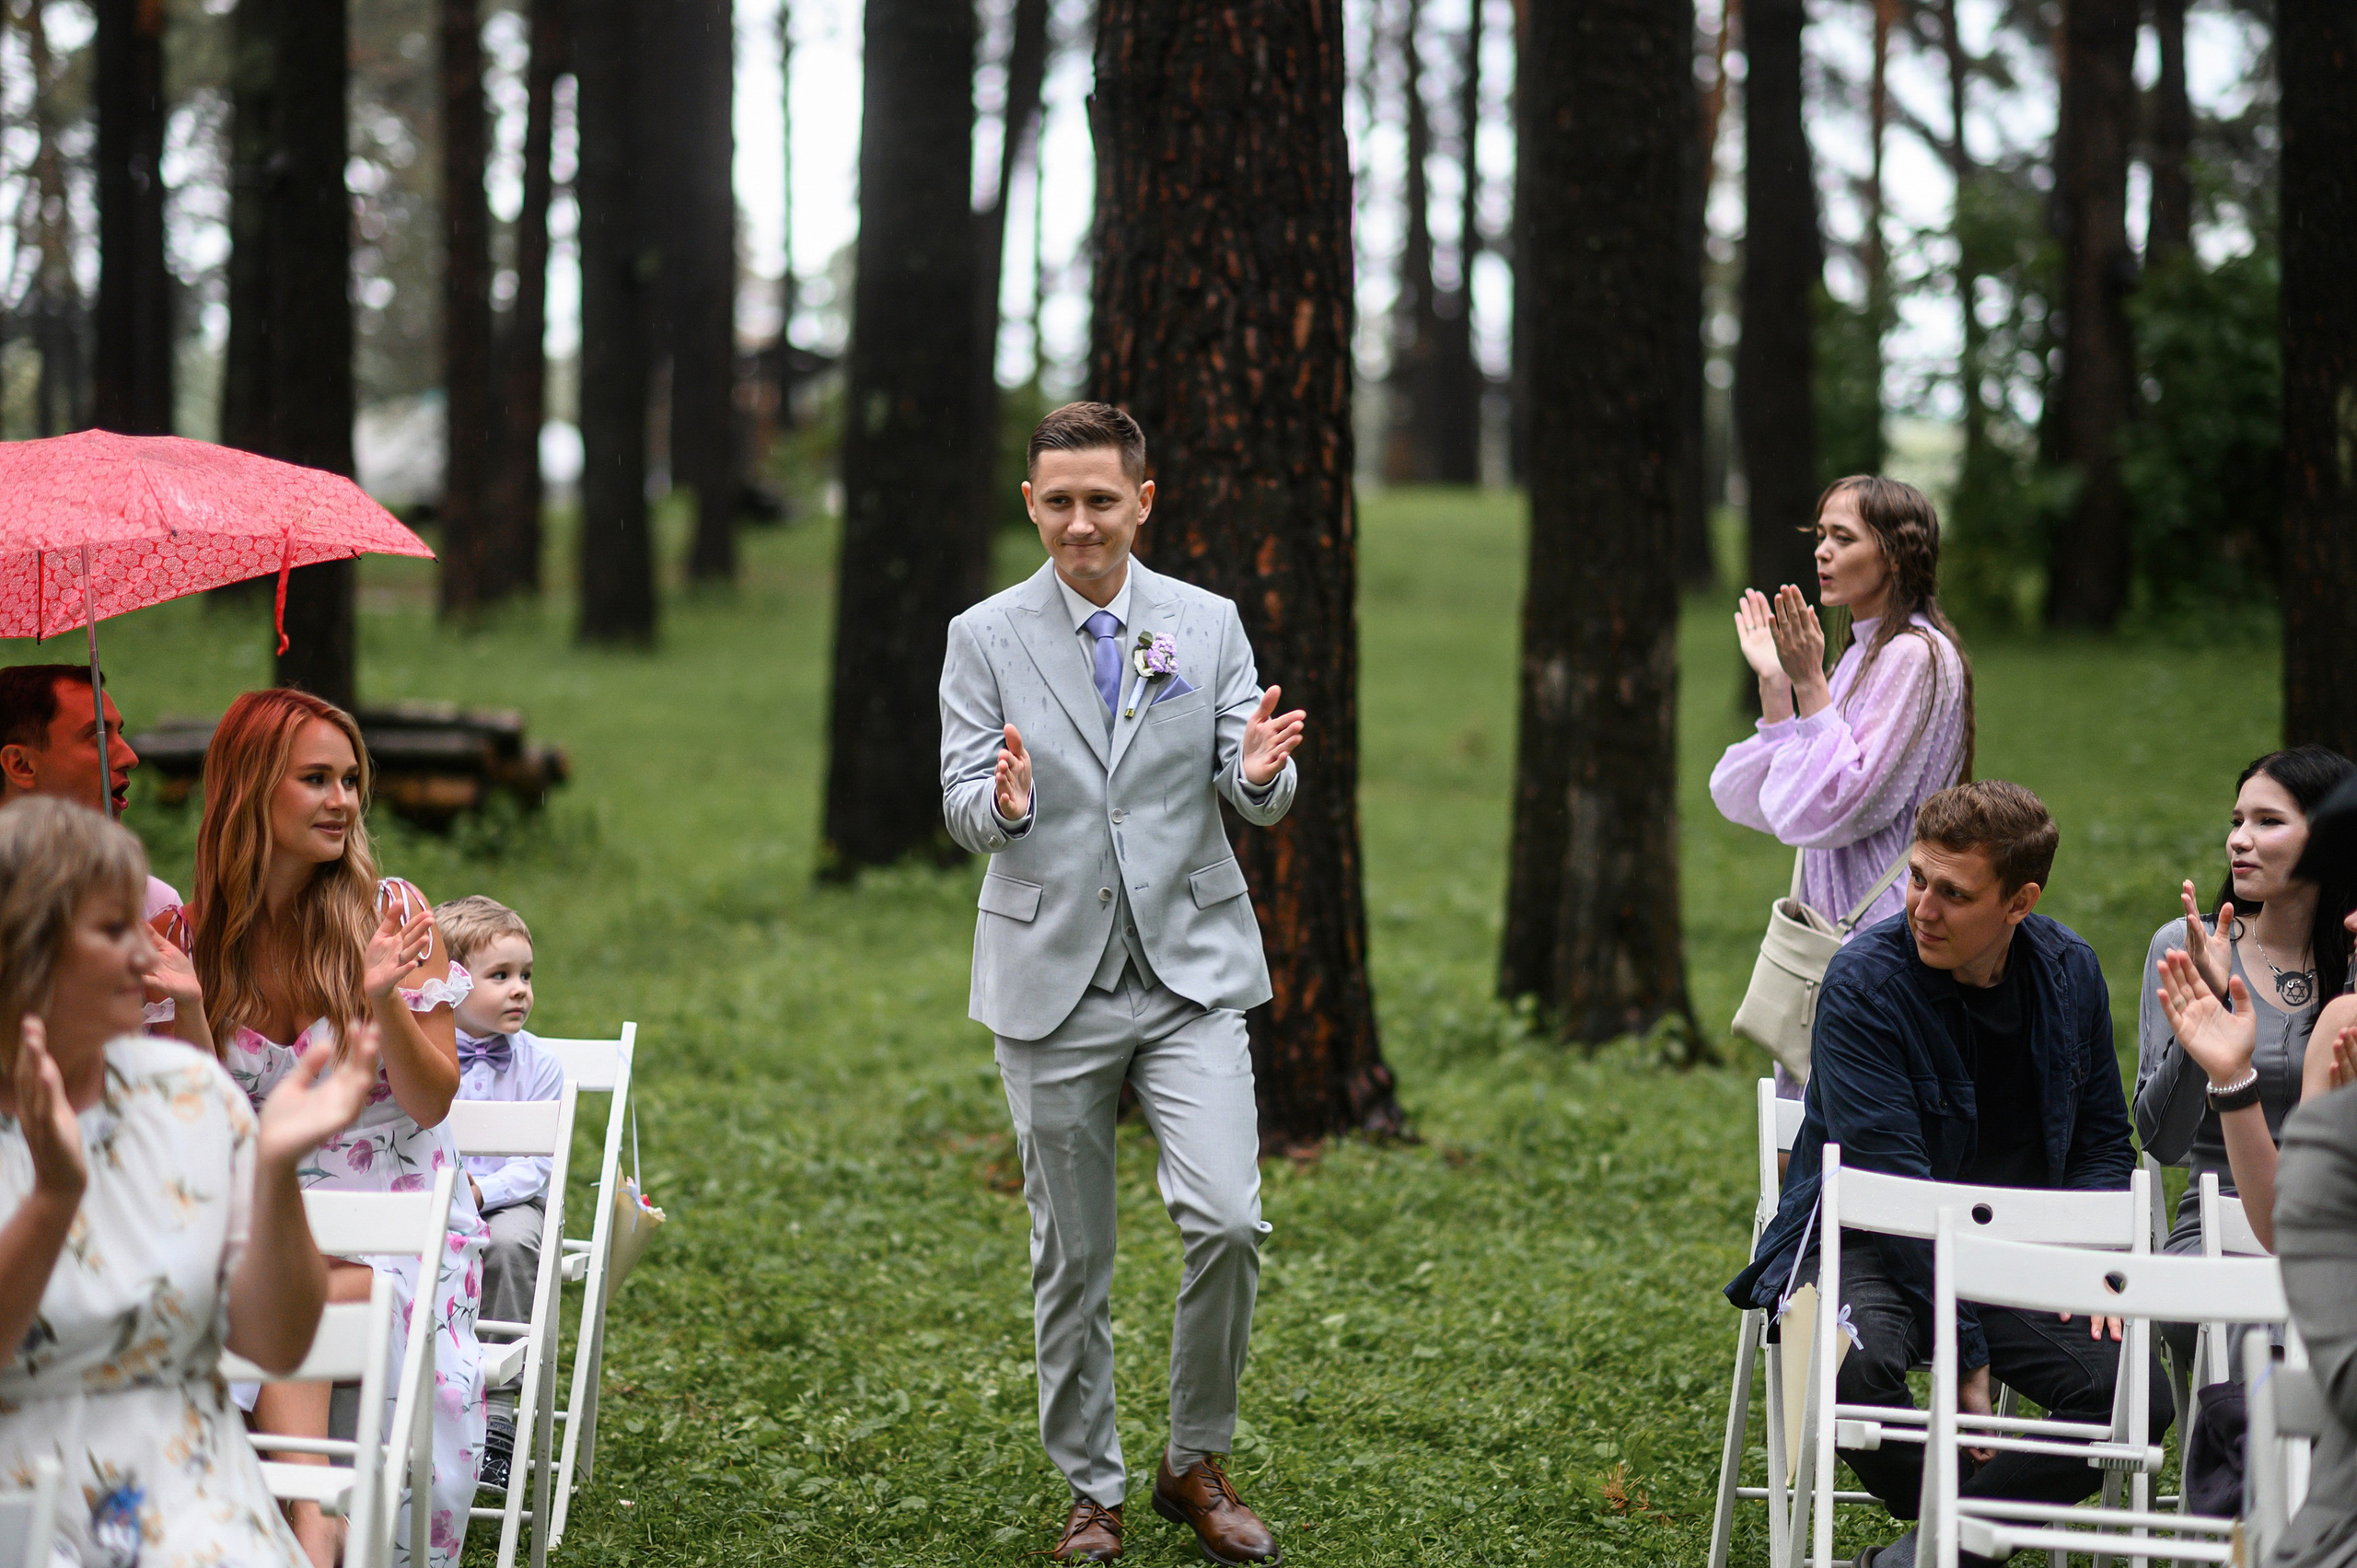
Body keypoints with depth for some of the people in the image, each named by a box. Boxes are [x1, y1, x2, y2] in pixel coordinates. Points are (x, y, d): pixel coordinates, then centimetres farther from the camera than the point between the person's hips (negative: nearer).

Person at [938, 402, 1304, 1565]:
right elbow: (960, 805, -3)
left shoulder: (1207, 625, 5)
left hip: (1190, 969, 0)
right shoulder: (986, 638, 1)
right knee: (1070, 1258, 6)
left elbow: (1253, 802, 3)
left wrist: (1261, 772, -21)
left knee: (1227, 1220, -14)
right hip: (1052, 981, 0)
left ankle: (1196, 1465, 7)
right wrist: (1003, 803, -26)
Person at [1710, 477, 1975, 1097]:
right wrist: (1775, 681, 6)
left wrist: (1810, 685, -16)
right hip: (1831, 925, 9)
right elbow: (1780, 804, 12)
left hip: (1883, 929, -9)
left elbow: (1844, 803, -18)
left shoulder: (1917, 656, -12)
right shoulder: (1861, 656, 16)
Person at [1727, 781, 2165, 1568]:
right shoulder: (1863, 982, -16)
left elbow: (2102, 1138, 14)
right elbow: (1894, 1180, -19)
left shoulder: (2068, 971, 1)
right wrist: (1967, 1351, -22)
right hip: (1868, 1242, -4)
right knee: (1855, 1364, -38)